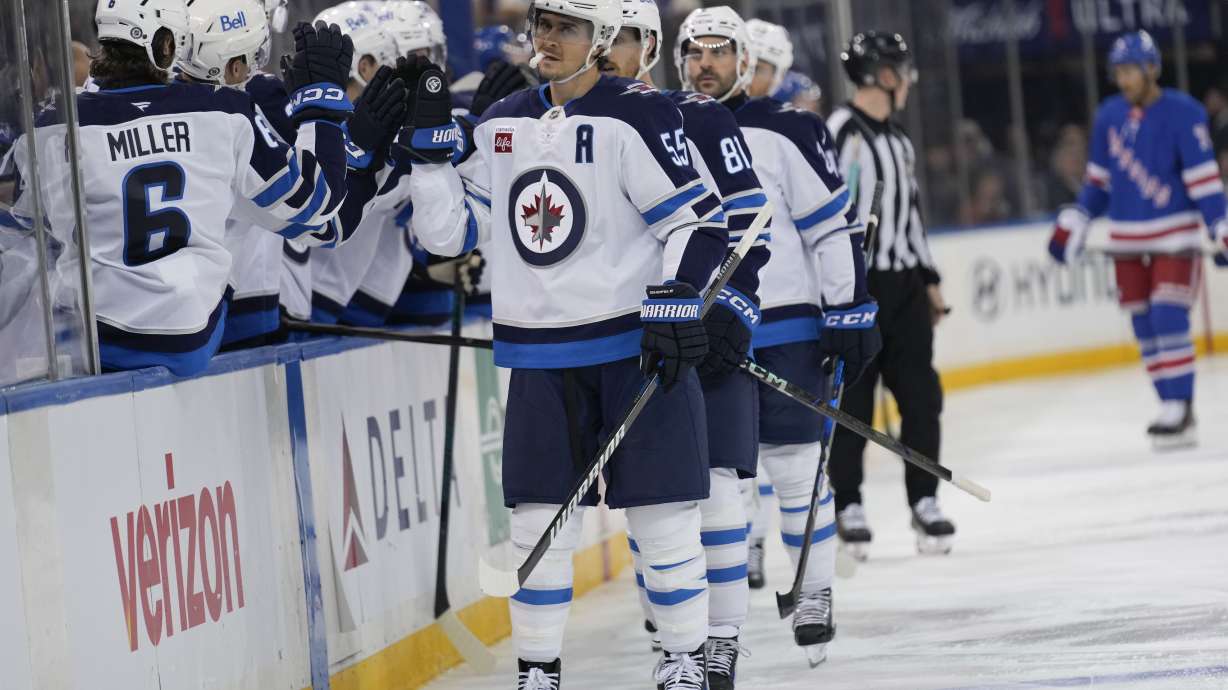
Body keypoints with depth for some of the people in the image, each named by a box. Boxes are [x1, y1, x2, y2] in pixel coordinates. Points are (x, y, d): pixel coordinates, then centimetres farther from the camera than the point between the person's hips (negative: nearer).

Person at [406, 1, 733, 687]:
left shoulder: (637, 116, -10)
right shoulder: (502, 124, 10)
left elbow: (699, 221, -11)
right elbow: (451, 231, 11)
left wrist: (675, 305, -19)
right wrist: (431, 143, 3)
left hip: (638, 346, -5)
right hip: (542, 358, 5)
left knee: (661, 515, 0)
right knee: (540, 521, 4)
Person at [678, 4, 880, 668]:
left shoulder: (787, 133, -4)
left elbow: (834, 226, -5)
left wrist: (850, 314, -9)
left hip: (786, 331, -4)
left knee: (794, 464, -1)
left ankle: (814, 596, 8)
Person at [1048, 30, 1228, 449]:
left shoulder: (1183, 114, -11)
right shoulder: (1109, 116, 6)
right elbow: (1098, 180, 16)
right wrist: (1073, 224, 11)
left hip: (1175, 237, -6)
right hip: (1128, 241, 6)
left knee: (1168, 320, -15)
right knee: (1145, 330, 4)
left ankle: (1181, 411, -12)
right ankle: (1172, 410, 11)